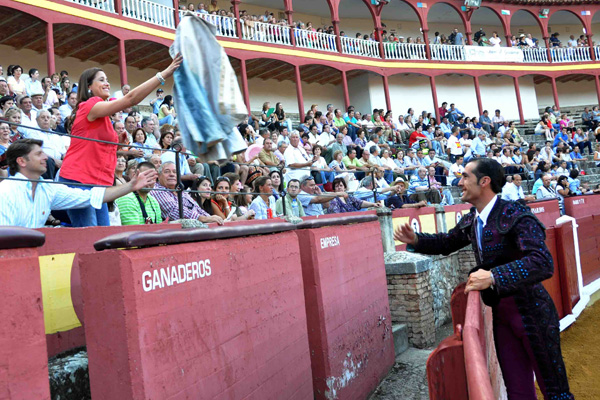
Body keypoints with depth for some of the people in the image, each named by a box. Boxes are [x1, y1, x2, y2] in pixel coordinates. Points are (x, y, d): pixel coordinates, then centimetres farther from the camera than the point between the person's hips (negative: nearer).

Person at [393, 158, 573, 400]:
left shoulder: (517, 215, -21)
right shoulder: (471, 220, 2)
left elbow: (542, 262, -32)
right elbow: (447, 243, 18)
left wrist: (493, 276, -40)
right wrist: (415, 240, 1)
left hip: (532, 313, -7)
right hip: (501, 314, 7)